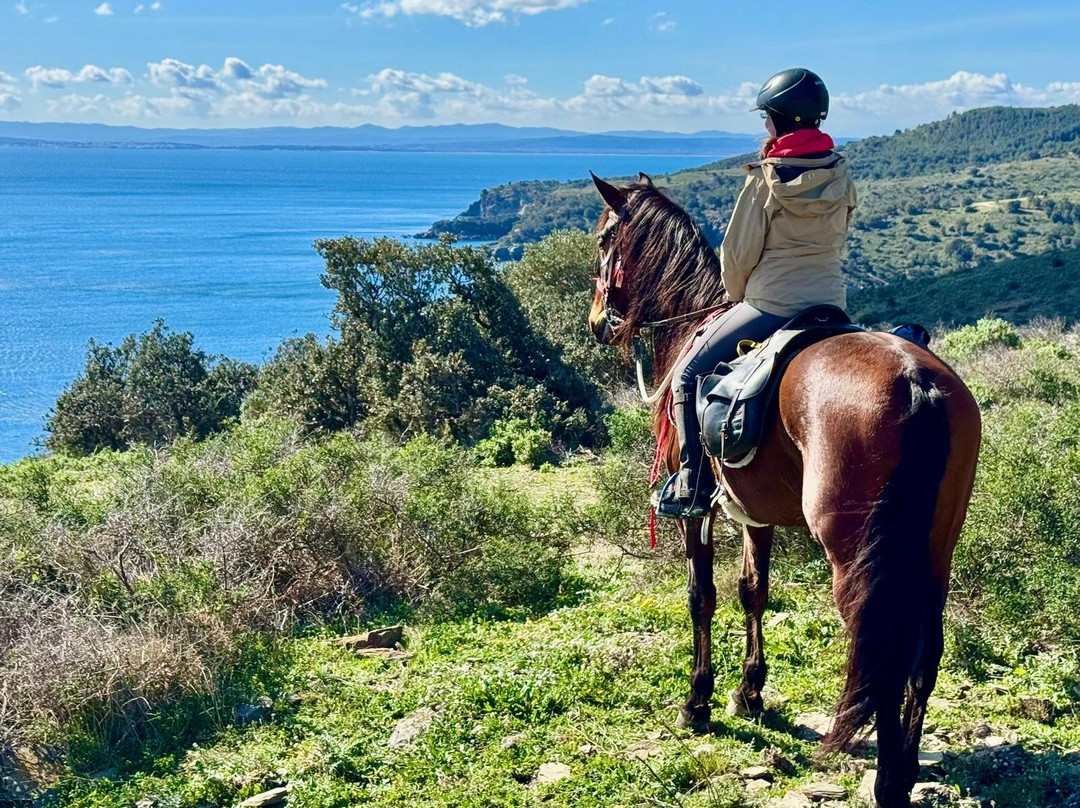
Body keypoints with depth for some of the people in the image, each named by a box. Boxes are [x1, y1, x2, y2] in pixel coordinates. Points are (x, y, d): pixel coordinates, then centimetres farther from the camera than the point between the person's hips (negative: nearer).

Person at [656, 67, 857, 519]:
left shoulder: (766, 178, -13)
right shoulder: (841, 177, 4)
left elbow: (738, 253, -7)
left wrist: (738, 296, 12)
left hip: (770, 306, -6)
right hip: (831, 304, 6)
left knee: (689, 376, 6)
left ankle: (692, 487, 2)